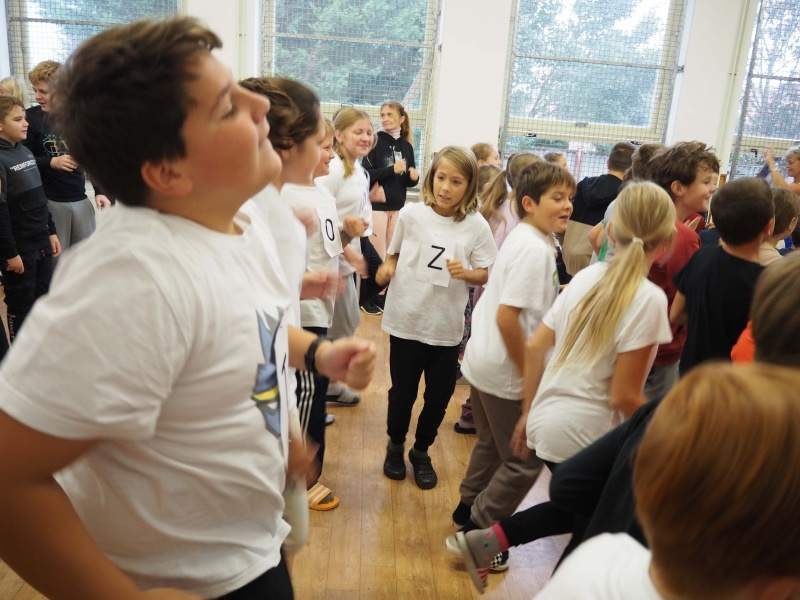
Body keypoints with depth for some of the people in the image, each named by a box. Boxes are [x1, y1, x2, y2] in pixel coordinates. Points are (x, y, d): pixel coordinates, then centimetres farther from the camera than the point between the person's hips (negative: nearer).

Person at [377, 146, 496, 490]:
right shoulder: (411, 215, -7)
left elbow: (487, 274, -3)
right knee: (402, 392, 14)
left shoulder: (476, 225, -8)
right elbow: (394, 253, 7)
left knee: (439, 396, 14)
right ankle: (395, 446, 41)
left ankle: (421, 452, 39)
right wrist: (387, 268, -13)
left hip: (447, 326, 0)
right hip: (407, 320, 0)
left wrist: (466, 272, -22)